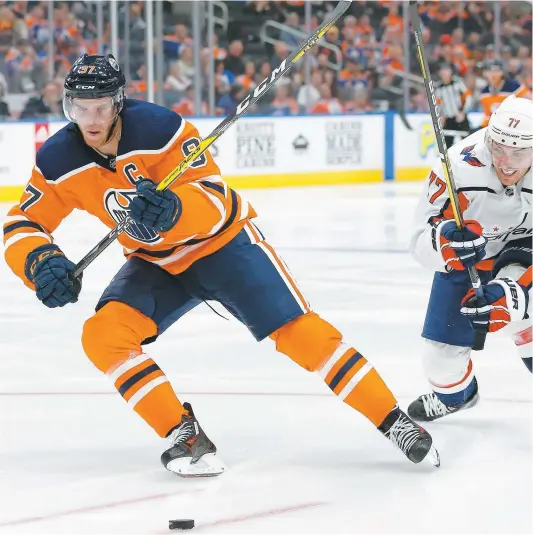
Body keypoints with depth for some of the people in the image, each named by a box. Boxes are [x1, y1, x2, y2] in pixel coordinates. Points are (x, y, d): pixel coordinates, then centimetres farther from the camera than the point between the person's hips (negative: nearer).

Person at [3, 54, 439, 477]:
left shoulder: (159, 128, -27)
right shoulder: (59, 161, -13)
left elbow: (214, 201, -29)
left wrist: (172, 208, -51)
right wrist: (41, 262, -31)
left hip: (221, 243, -4)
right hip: (157, 263, 4)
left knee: (297, 330, -17)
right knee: (103, 335, -20)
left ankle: (394, 421, -11)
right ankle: (184, 434, -13)